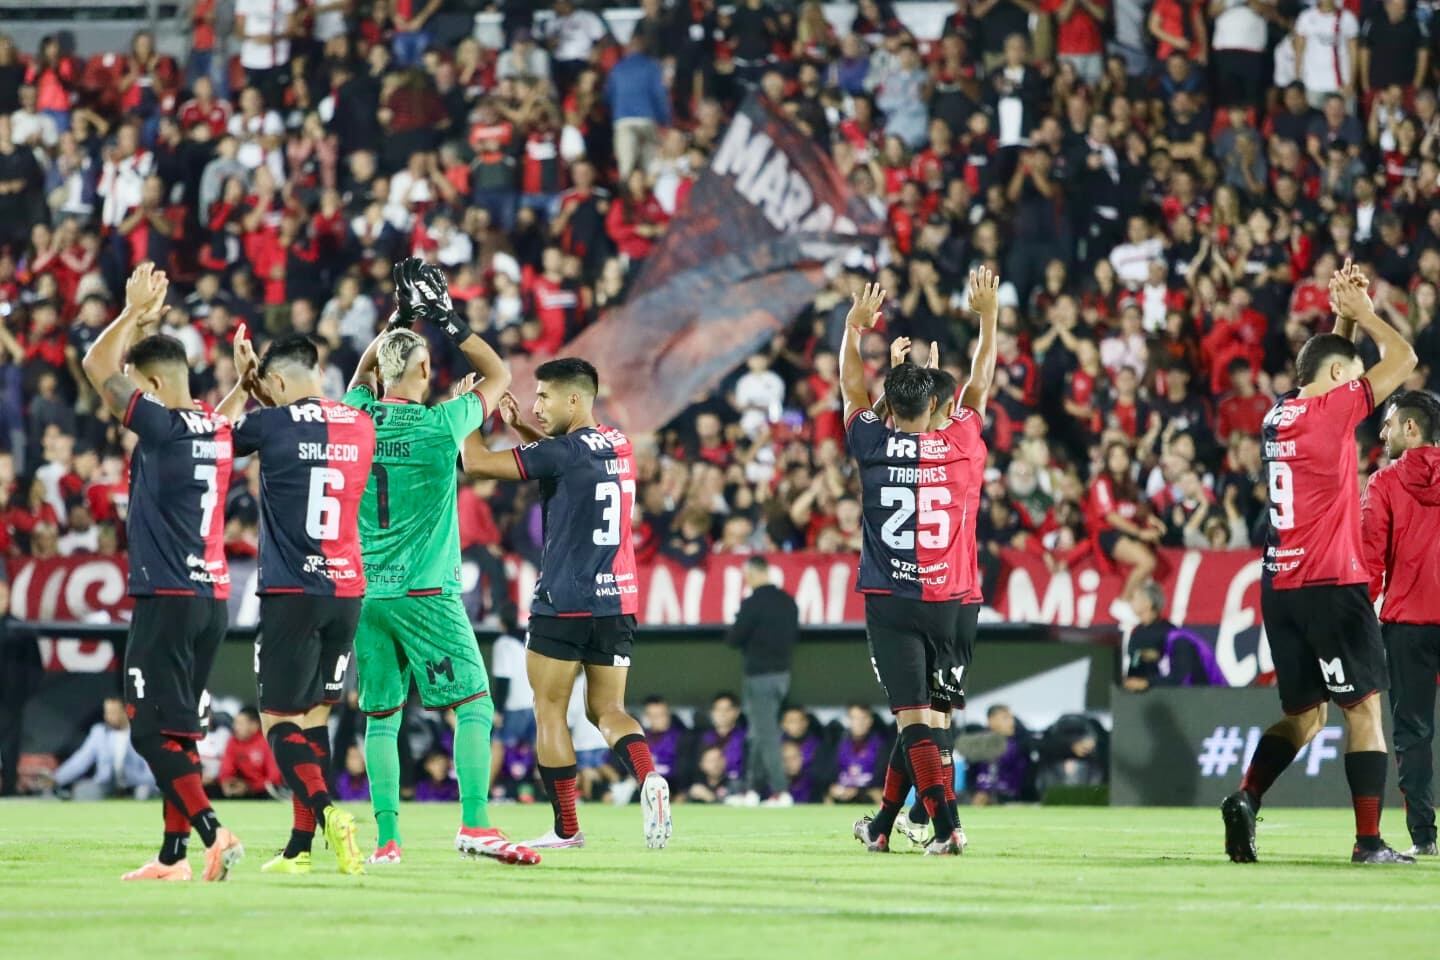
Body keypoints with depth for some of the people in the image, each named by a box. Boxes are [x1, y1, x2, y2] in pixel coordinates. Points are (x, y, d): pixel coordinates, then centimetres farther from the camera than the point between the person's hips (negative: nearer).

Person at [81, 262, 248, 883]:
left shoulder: (164, 427, -13)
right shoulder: (218, 430, 9)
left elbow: (96, 366, -13)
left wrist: (137, 312, -6)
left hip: (168, 599, -8)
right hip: (213, 598, 8)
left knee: (153, 732, -7)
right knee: (177, 731, 13)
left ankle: (214, 835, -19)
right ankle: (173, 855, 13)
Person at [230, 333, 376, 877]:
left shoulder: (272, 424, -8)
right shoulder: (361, 426, 8)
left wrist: (244, 386, 22)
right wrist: (264, 396, 30)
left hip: (292, 592, -5)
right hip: (348, 588, 6)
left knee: (279, 719, -2)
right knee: (314, 715, 12)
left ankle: (327, 813, -24)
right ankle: (300, 847, 11)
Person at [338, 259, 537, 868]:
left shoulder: (357, 420, 2)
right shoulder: (440, 424, -8)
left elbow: (361, 376, 27)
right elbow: (498, 375, 8)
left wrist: (401, 321, 26)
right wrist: (448, 322, 10)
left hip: (365, 590, 5)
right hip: (426, 590, -4)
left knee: (381, 717, 7)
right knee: (474, 706, -2)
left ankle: (387, 838, 3)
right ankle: (475, 826, -13)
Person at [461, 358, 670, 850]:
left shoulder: (564, 452, -13)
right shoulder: (619, 446, 10)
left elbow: (476, 461, -12)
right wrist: (518, 426, 20)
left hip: (564, 602, -7)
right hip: (618, 601, 7)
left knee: (549, 712, 5)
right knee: (608, 711, 11)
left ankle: (566, 828, 5)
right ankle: (649, 777, -18)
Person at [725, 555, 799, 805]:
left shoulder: (753, 603, -16)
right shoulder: (788, 601, 7)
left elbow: (733, 639, -12)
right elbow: (795, 634, 15)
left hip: (760, 676, -8)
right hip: (783, 673, 8)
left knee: (766, 734, -6)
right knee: (761, 731, 17)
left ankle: (780, 791, -12)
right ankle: (751, 789, 21)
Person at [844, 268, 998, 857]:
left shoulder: (874, 447, -3)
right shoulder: (961, 445, -1)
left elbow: (852, 386, 14)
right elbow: (979, 386, 14)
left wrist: (855, 326, 25)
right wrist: (988, 316, 24)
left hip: (890, 602, -2)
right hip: (948, 602, 2)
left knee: (914, 716, -6)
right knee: (921, 713, 11)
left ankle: (946, 827, -18)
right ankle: (883, 825, 19)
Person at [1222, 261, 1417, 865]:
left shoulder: (1280, 414, 12)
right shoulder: (1332, 411, -9)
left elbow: (1329, 364, 33)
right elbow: (1402, 360, -5)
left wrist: (1344, 316, 23)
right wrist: (1362, 312, 8)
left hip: (1280, 586, 8)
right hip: (1333, 583, -8)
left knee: (1304, 714, 14)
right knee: (1364, 706, -3)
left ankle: (1247, 797, -6)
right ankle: (1369, 841, -7)